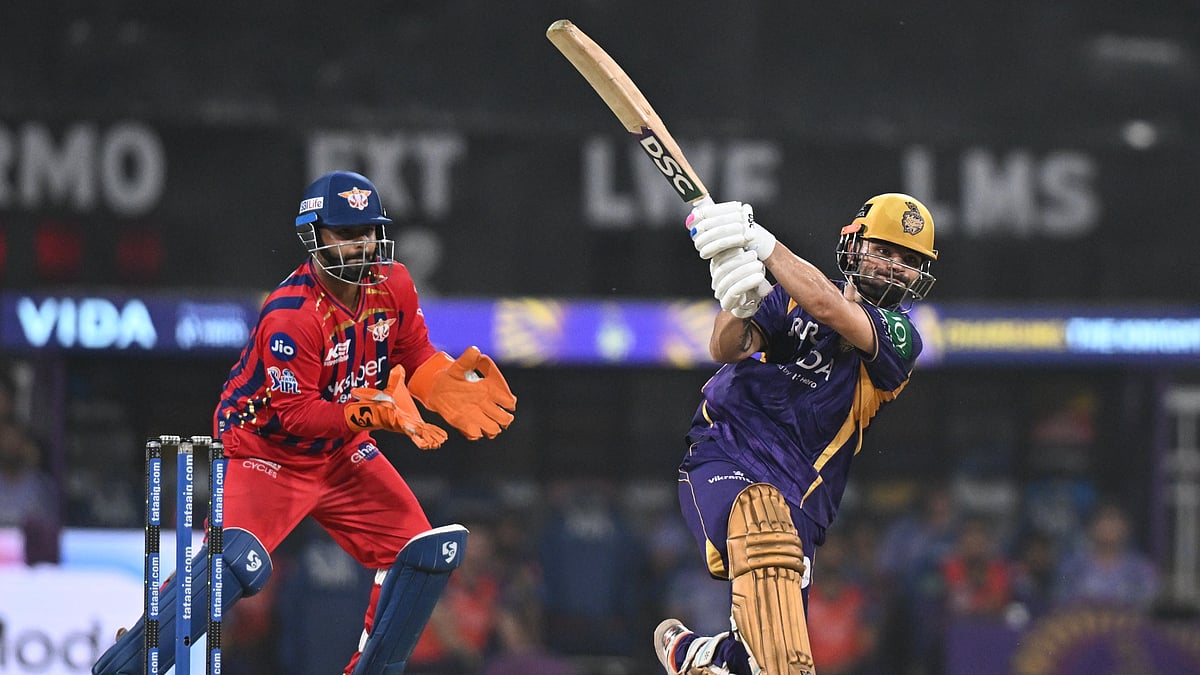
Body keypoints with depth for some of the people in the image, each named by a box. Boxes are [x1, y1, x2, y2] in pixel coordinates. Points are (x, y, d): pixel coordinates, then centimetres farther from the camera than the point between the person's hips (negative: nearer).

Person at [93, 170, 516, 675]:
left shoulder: (393, 287, -6)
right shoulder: (290, 316, -28)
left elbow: (412, 357, 10)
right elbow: (295, 415, -28)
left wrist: (445, 383, -12)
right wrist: (376, 409, -38)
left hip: (343, 453, 8)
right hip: (268, 448, -8)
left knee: (430, 552, 0)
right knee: (239, 561, -30)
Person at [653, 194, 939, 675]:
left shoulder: (901, 336, 2)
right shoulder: (794, 295, 12)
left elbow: (828, 307, -17)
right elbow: (726, 350, -3)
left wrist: (760, 242, -23)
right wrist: (737, 306, -25)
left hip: (798, 498, 1)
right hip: (726, 456, -1)